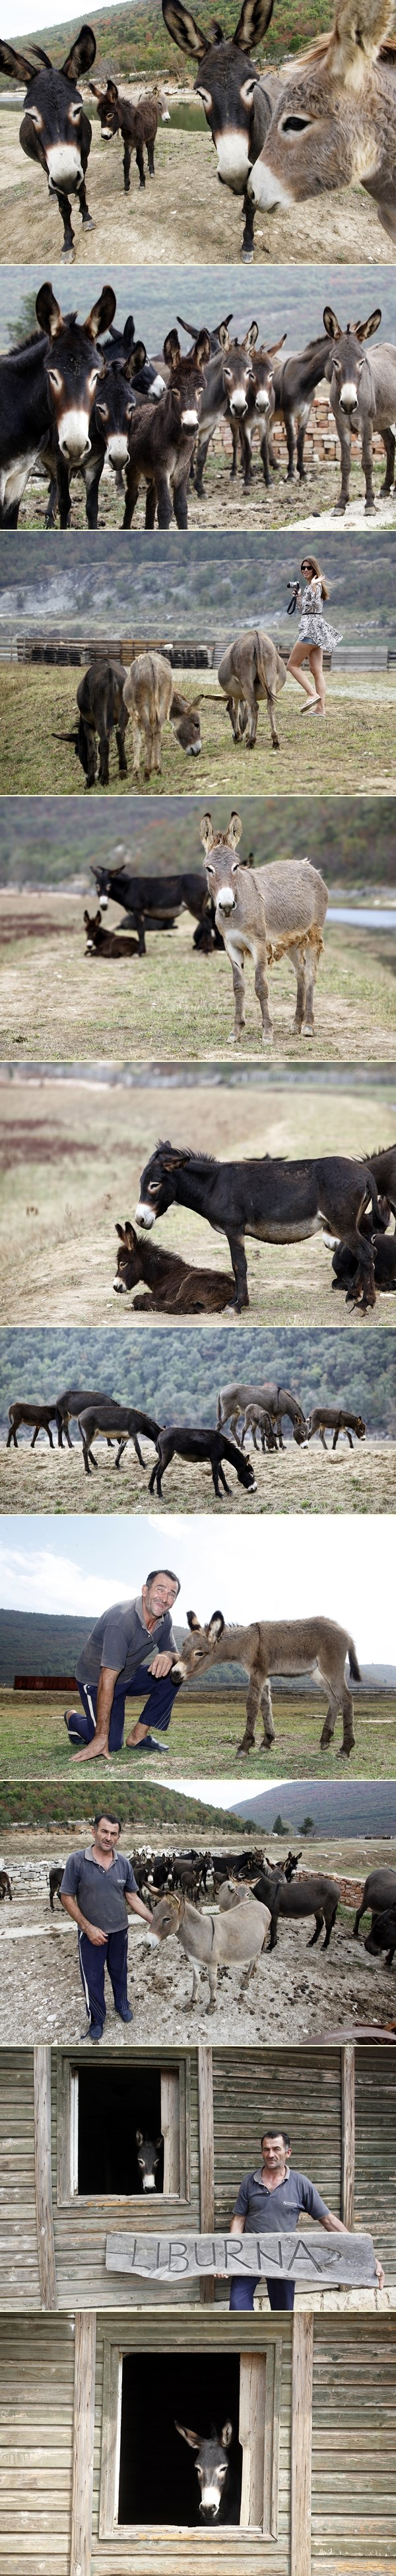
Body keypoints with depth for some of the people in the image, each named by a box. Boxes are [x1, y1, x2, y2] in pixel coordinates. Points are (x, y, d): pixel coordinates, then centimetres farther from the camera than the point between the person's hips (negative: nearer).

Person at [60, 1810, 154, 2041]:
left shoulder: (124, 1863, -7)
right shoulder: (77, 1861, -19)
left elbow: (132, 1897, 3)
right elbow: (67, 1897, -13)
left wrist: (154, 1922, -5)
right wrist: (88, 1928, -17)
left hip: (119, 1931, 3)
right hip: (91, 1933, -3)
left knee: (119, 1972, 21)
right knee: (93, 1978, 8)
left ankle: (122, 2005, 45)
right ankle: (97, 2019, 28)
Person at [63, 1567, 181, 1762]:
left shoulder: (164, 1619, -9)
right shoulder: (122, 1620, -34)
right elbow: (107, 1680, -36)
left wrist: (168, 1656, -32)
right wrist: (101, 1737, -37)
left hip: (129, 1677, 7)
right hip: (95, 1680, -7)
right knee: (111, 1745, -15)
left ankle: (138, 1736, -6)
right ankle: (74, 1719, 17)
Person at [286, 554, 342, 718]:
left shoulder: (316, 585, -8)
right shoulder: (310, 586, 20)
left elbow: (315, 604, -25)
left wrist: (313, 585, -27)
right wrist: (298, 595, 22)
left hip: (311, 629, -10)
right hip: (315, 631, 10)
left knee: (293, 665, -6)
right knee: (317, 671, 4)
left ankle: (313, 694, -14)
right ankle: (320, 708, -1)